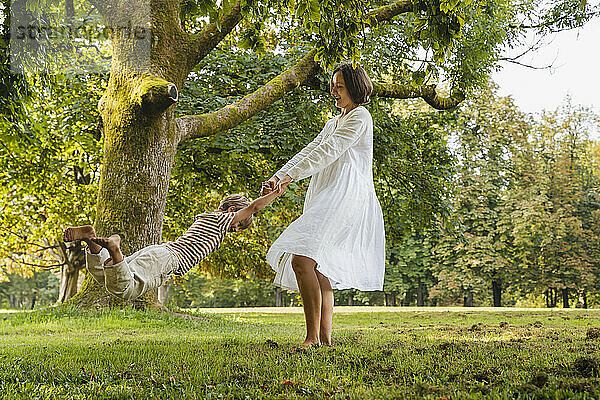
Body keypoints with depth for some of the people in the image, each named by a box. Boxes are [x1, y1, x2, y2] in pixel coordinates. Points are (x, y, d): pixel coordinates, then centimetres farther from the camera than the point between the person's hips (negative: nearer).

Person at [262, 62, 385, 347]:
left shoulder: (360, 117, -1)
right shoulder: (334, 123, 28)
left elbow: (327, 152, -11)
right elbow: (310, 152, 17)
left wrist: (289, 177, -16)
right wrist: (278, 176, 1)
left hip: (345, 195, -10)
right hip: (327, 200, 10)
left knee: (302, 259, -23)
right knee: (318, 270, 4)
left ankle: (313, 336, -20)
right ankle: (325, 339, 4)